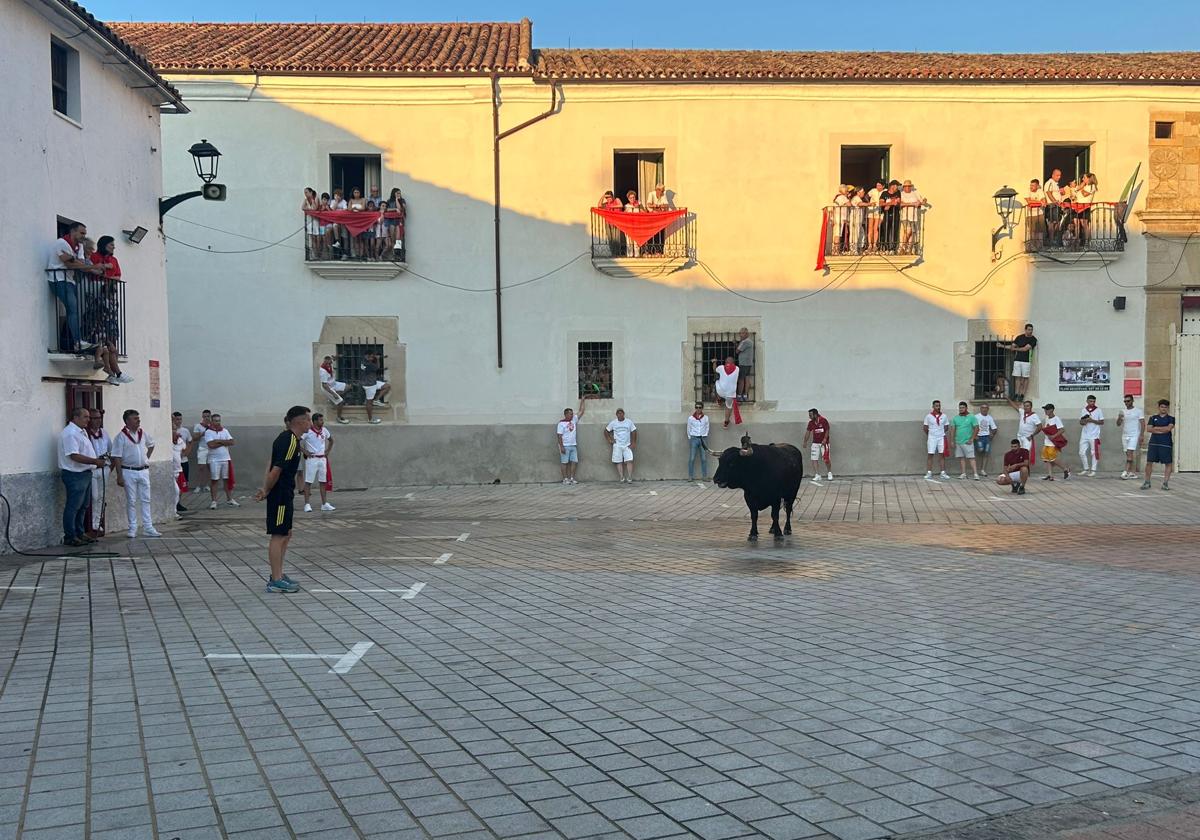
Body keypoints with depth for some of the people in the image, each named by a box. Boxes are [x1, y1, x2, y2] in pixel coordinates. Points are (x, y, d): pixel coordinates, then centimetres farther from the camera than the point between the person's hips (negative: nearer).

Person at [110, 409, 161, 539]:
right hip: (129, 472, -5)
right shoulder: (121, 436, -10)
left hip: (143, 471, 5)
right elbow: (117, 457, -11)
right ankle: (132, 529, 10)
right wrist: (119, 476, -15)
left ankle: (148, 528, 10)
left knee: (145, 500, 6)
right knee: (131, 501, 3)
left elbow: (151, 444, 27)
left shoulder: (142, 433, 5)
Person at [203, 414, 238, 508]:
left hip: (226, 458, 4)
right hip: (214, 460, -4)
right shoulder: (208, 432, -4)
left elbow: (231, 442, -4)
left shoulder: (225, 430, 8)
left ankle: (229, 500, 16)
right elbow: (211, 445, -19)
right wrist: (224, 442, -11)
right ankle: (213, 501, 2)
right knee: (214, 480, -2)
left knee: (227, 479, 8)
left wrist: (219, 441, -12)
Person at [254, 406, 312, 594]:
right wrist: (266, 491, -8)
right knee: (278, 535, -5)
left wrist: (265, 489, 4)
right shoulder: (290, 442, -19)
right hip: (280, 495, -10)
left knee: (286, 535, 16)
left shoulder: (287, 438, 12)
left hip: (284, 495, 10)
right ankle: (276, 581, -1)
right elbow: (276, 470, -21)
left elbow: (272, 466, 11)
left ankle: (277, 575, 24)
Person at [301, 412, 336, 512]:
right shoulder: (307, 431, -12)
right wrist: (305, 451, -13)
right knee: (308, 481, -3)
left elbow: (331, 440, 24)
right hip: (311, 459, -6)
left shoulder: (324, 430, 7)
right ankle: (307, 504, -2)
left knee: (323, 481, 8)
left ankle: (325, 504, 14)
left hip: (322, 458, 6)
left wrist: (328, 451, 13)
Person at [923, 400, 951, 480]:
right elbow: (925, 427, 6)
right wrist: (929, 434, 8)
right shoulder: (929, 416, -1)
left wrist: (941, 433, 7)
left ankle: (943, 473, 6)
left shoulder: (944, 416, 3)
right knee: (930, 455, -2)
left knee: (942, 455, 3)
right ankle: (929, 473, -1)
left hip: (941, 437, 2)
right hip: (931, 438, -2)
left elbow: (946, 427, 12)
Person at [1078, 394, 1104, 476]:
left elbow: (1102, 422, -3)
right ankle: (1086, 469, 17)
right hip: (1084, 435, 4)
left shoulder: (1098, 410, -2)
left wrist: (1092, 420, -15)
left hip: (1094, 436, -4)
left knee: (1094, 453, -1)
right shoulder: (1084, 410, 9)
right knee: (1082, 453, 4)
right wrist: (1085, 421, -9)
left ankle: (1093, 470, 5)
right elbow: (1080, 422, 13)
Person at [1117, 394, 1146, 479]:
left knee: (1130, 452, -16)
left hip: (1134, 435, -6)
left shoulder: (1138, 411, -3)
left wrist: (1141, 435, -13)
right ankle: (1132, 472, 10)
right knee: (1128, 454, 5)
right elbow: (1118, 424, 10)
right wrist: (1119, 418, -12)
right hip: (1124, 435, 6)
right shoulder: (1122, 411, 11)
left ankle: (1126, 471, -21)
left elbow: (1143, 423, -5)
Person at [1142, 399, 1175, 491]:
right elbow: (1148, 429, -1)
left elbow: (1169, 428, -10)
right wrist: (1162, 430, -8)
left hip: (1166, 444, -1)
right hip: (1153, 443, 1)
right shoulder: (1153, 418, 12)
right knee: (1149, 462, -2)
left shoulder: (1171, 419, 7)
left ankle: (1166, 482, 5)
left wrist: (1156, 428, -2)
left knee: (1168, 463, -1)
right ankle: (1147, 482, 7)